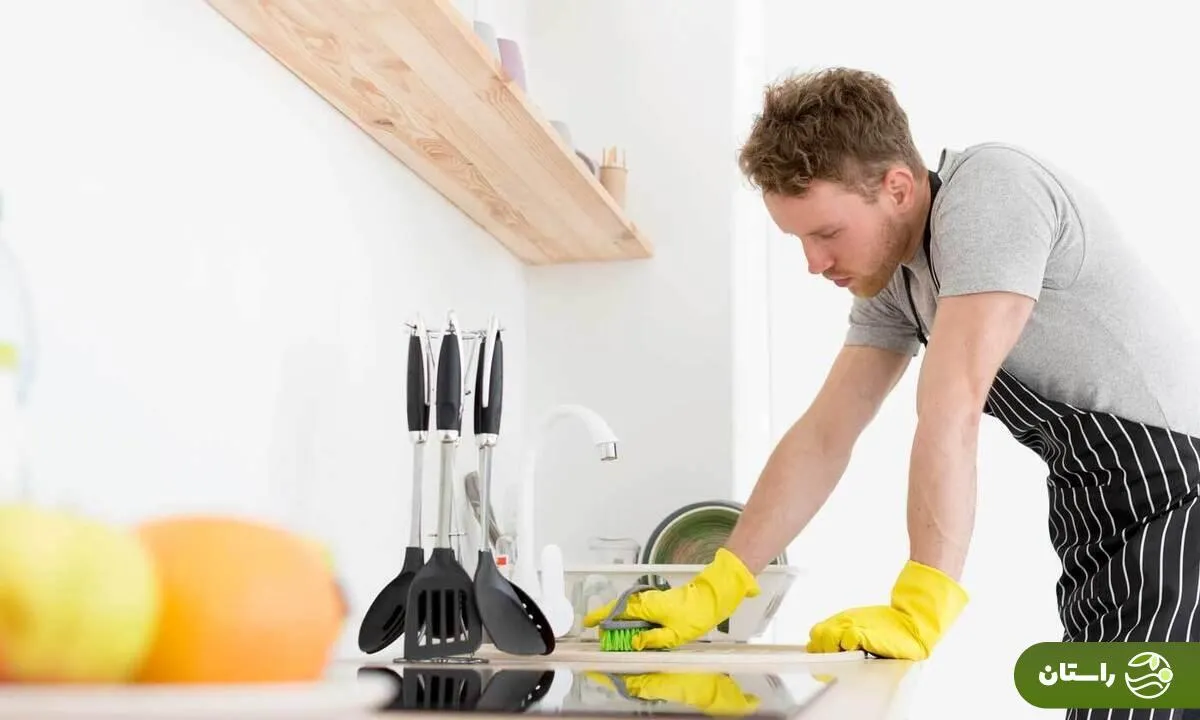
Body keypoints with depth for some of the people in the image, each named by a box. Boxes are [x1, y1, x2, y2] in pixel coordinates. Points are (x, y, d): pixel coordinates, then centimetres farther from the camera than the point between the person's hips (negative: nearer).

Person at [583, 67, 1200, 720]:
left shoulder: (987, 189, -22)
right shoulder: (890, 279, 5)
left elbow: (951, 410, -29)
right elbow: (823, 437, 2)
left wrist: (920, 611, -31)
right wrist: (712, 591, -5)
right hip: (1092, 511, 8)